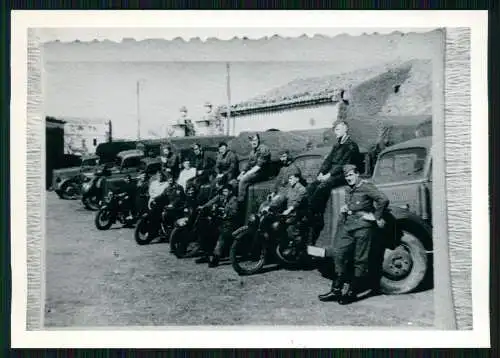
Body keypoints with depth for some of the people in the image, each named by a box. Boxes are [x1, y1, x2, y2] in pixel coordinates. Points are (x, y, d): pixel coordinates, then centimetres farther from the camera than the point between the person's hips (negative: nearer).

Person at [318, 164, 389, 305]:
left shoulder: (366, 186, -8)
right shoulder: (348, 189, 17)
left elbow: (383, 199, -17)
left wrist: (378, 217, -11)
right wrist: (344, 210, 13)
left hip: (362, 225, -8)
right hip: (348, 224, 8)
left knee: (359, 259, -1)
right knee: (339, 253, 1)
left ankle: (352, 292, 6)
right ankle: (336, 289, 7)